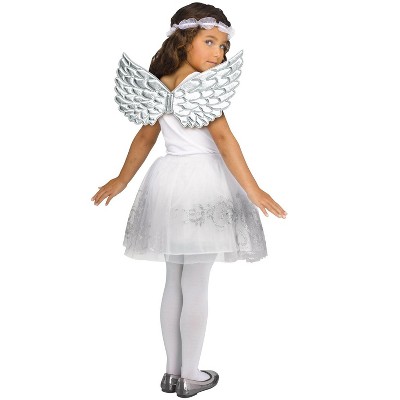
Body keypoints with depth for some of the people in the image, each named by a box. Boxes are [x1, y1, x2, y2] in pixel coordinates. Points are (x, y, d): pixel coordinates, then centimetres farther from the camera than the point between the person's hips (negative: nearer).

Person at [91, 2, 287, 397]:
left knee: (174, 282, 15)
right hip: (203, 180, -7)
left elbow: (145, 136, 15)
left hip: (168, 181, 7)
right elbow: (223, 136, -19)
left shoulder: (159, 86, 9)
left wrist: (122, 180, 27)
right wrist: (252, 189, -19)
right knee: (196, 285, 2)